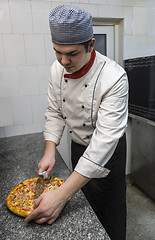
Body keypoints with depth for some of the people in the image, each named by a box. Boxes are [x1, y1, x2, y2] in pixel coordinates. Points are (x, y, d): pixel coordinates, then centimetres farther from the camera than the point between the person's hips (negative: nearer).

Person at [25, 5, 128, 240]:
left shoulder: (114, 77, -31)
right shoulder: (57, 70, -12)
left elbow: (105, 139, -36)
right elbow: (55, 112, -2)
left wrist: (62, 195, -39)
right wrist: (49, 151, -15)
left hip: (108, 150, -5)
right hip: (78, 146, 5)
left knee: (110, 210, 14)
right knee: (85, 205, 25)